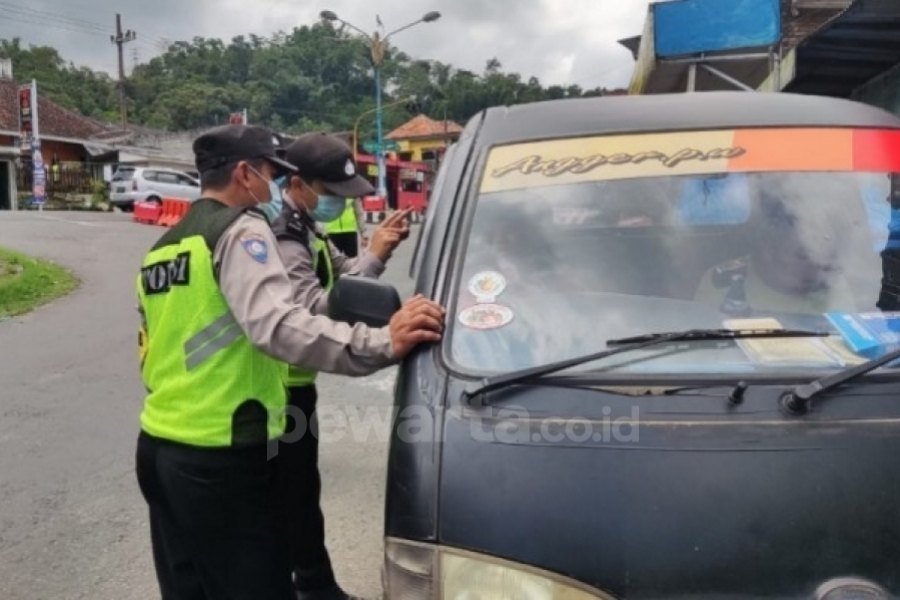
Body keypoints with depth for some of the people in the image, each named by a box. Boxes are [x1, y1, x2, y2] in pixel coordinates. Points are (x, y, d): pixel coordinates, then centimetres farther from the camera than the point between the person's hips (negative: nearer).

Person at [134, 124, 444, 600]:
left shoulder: (160, 250, 15)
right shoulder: (241, 230, -11)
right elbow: (277, 325, -30)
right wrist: (382, 344, -37)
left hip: (158, 446, 9)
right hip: (220, 457, -9)